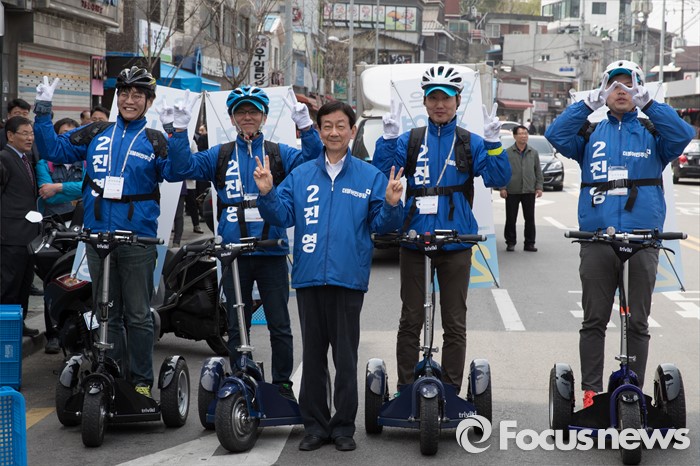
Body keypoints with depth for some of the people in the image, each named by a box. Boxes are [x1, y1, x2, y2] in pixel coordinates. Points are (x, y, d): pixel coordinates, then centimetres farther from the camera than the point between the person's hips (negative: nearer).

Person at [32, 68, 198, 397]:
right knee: (107, 313, 11)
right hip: (98, 235, 3)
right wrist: (43, 112, 2)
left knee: (138, 315, 4)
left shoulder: (155, 142, 1)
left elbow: (175, 172, -15)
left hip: (138, 240, -3)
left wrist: (179, 132, -26)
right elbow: (54, 149, 10)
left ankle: (141, 380, 13)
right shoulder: (96, 135, 9)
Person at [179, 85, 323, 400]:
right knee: (237, 327, 9)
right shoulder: (220, 156, 10)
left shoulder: (279, 154, 7)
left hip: (272, 252, -1)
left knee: (279, 325, 4)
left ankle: (282, 385, 15)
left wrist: (306, 128, -21)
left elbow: (312, 160, -8)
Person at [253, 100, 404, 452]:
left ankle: (344, 426, 14)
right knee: (313, 354, 10)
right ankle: (314, 425, 18)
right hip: (308, 277, 2)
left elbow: (380, 224, -2)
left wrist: (392, 204, -21)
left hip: (348, 278, -2)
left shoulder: (370, 177, 3)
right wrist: (267, 194, -13)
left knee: (346, 357, 4)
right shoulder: (300, 176, 9)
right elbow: (282, 216, 3)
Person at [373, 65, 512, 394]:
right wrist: (388, 138, -17)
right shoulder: (409, 140, 6)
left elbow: (498, 179, -6)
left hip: (456, 241, 0)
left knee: (455, 323, 5)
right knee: (410, 320, 6)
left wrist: (493, 141, -18)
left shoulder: (470, 143, 4)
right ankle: (405, 390, 14)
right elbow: (382, 173, -5)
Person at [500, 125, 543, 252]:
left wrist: (539, 187, 3)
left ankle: (529, 243, 12)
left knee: (530, 218, 5)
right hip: (512, 191, -2)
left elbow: (538, 171, 11)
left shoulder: (533, 153, 9)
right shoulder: (508, 153, 0)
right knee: (511, 219, 3)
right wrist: (502, 188, -7)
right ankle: (510, 242, 13)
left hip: (529, 191, 2)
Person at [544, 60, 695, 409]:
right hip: (597, 241, 0)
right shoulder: (590, 133, 13)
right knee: (594, 320, 5)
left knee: (638, 323, 5)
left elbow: (682, 135, -8)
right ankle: (591, 392, 11)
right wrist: (589, 103, -7)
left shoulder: (651, 133, 11)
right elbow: (556, 135, -4)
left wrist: (649, 103, -8)